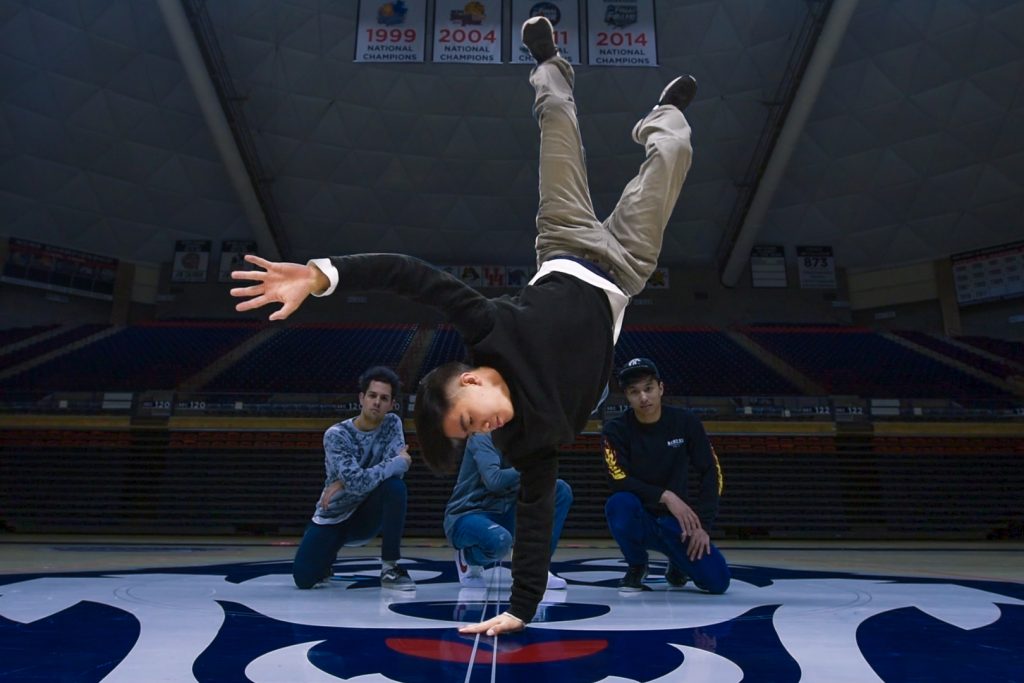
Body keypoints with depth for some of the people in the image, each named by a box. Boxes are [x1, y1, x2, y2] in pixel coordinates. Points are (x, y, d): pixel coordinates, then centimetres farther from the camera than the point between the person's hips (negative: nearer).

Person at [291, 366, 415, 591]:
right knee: (304, 579, -14)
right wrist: (398, 462, -20)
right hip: (332, 518, -1)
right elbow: (357, 483, -30)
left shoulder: (392, 423, -8)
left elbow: (396, 470, -20)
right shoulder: (336, 435, -19)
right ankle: (326, 559, 24)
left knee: (395, 485, -28)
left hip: (366, 516, 1)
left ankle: (390, 567, -15)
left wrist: (345, 482, -23)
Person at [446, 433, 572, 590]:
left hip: (503, 516, 7)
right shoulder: (483, 437, -14)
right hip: (467, 516, -7)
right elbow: (494, 480, -29)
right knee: (500, 540, -40)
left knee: (560, 489, -6)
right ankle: (468, 557, -2)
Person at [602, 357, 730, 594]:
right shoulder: (615, 429, -12)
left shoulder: (686, 422, -7)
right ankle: (637, 566, -4)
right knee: (620, 503, -36)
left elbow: (711, 473, -5)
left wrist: (702, 524, -12)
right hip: (636, 519, -1)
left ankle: (677, 562, 20)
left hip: (675, 520, 2)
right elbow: (619, 481, -21)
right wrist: (665, 496, -30)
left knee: (717, 581, -17)